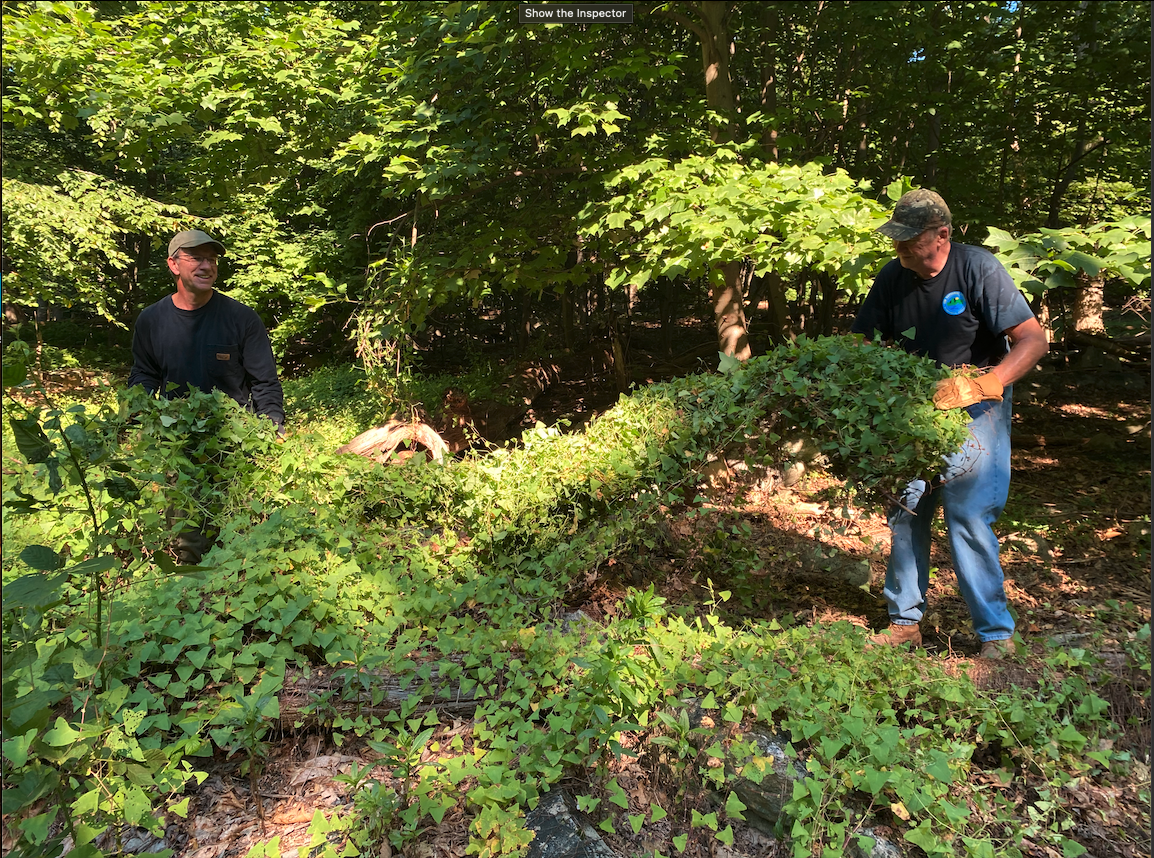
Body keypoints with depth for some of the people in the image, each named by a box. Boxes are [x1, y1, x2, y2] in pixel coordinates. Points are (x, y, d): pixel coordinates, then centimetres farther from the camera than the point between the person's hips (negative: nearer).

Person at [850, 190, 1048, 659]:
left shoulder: (977, 268, -17)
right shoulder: (892, 277, -4)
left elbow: (1034, 340, -20)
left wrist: (981, 386, -34)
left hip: (974, 410, -5)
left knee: (968, 516, -11)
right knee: (905, 512, 5)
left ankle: (996, 633, 4)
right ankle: (905, 621, 18)